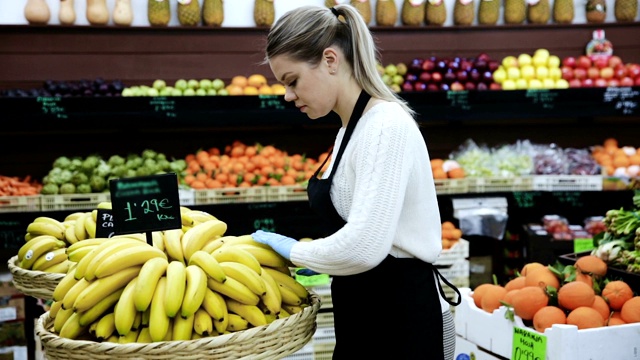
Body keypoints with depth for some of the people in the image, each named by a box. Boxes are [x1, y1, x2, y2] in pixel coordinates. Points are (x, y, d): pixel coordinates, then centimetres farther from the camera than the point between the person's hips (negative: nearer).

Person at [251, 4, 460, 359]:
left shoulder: (386, 126, -20)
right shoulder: (352, 127, 10)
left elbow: (363, 246, -29)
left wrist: (294, 250, -13)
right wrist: (313, 258, 6)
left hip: (401, 318, -9)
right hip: (365, 313, 9)